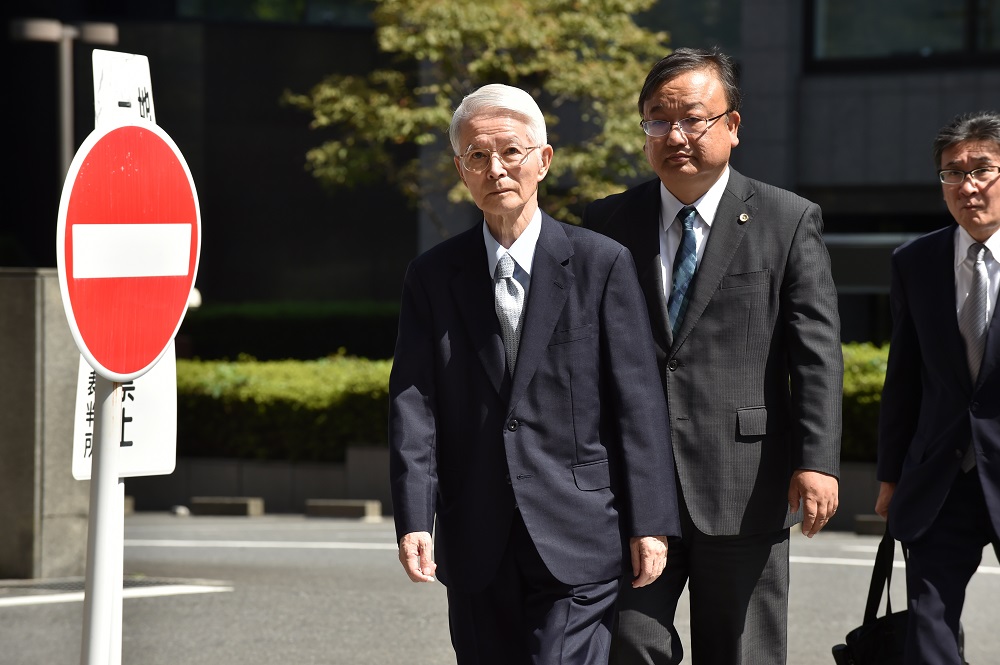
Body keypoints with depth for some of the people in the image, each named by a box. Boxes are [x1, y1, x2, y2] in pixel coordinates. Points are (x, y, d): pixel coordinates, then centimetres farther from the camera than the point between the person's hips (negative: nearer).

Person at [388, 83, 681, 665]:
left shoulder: (602, 264, 0)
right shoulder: (433, 278, 8)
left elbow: (638, 401, -2)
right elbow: (413, 405, 1)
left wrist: (650, 524, -6)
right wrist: (414, 522, -10)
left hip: (577, 545, -3)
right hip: (477, 548, 3)